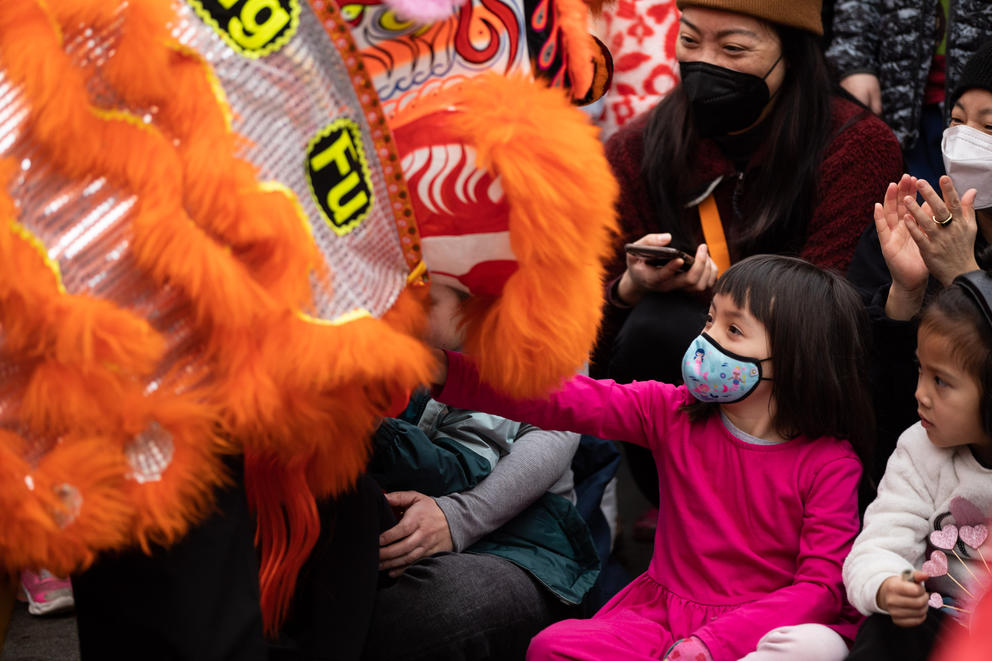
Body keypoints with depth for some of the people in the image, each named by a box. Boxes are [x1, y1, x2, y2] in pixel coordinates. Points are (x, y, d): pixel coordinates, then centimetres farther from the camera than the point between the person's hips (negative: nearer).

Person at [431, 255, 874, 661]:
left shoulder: (830, 463, -8)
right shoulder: (671, 413, 3)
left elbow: (822, 584, -13)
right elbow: (561, 401, -6)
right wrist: (446, 371, -20)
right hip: (664, 612, 3)